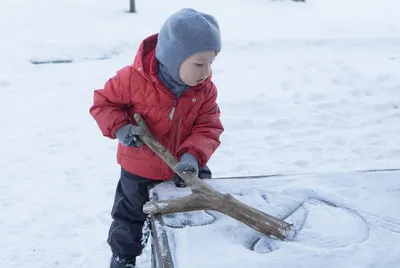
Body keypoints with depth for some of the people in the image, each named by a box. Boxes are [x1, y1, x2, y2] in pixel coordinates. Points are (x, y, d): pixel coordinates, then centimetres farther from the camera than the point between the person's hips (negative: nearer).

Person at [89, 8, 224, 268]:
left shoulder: (206, 89, -15)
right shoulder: (134, 78, -26)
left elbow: (208, 129, -15)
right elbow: (103, 102, -12)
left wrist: (193, 156, -32)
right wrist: (119, 127, -29)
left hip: (185, 170, 3)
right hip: (139, 171, -2)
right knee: (130, 218, 18)